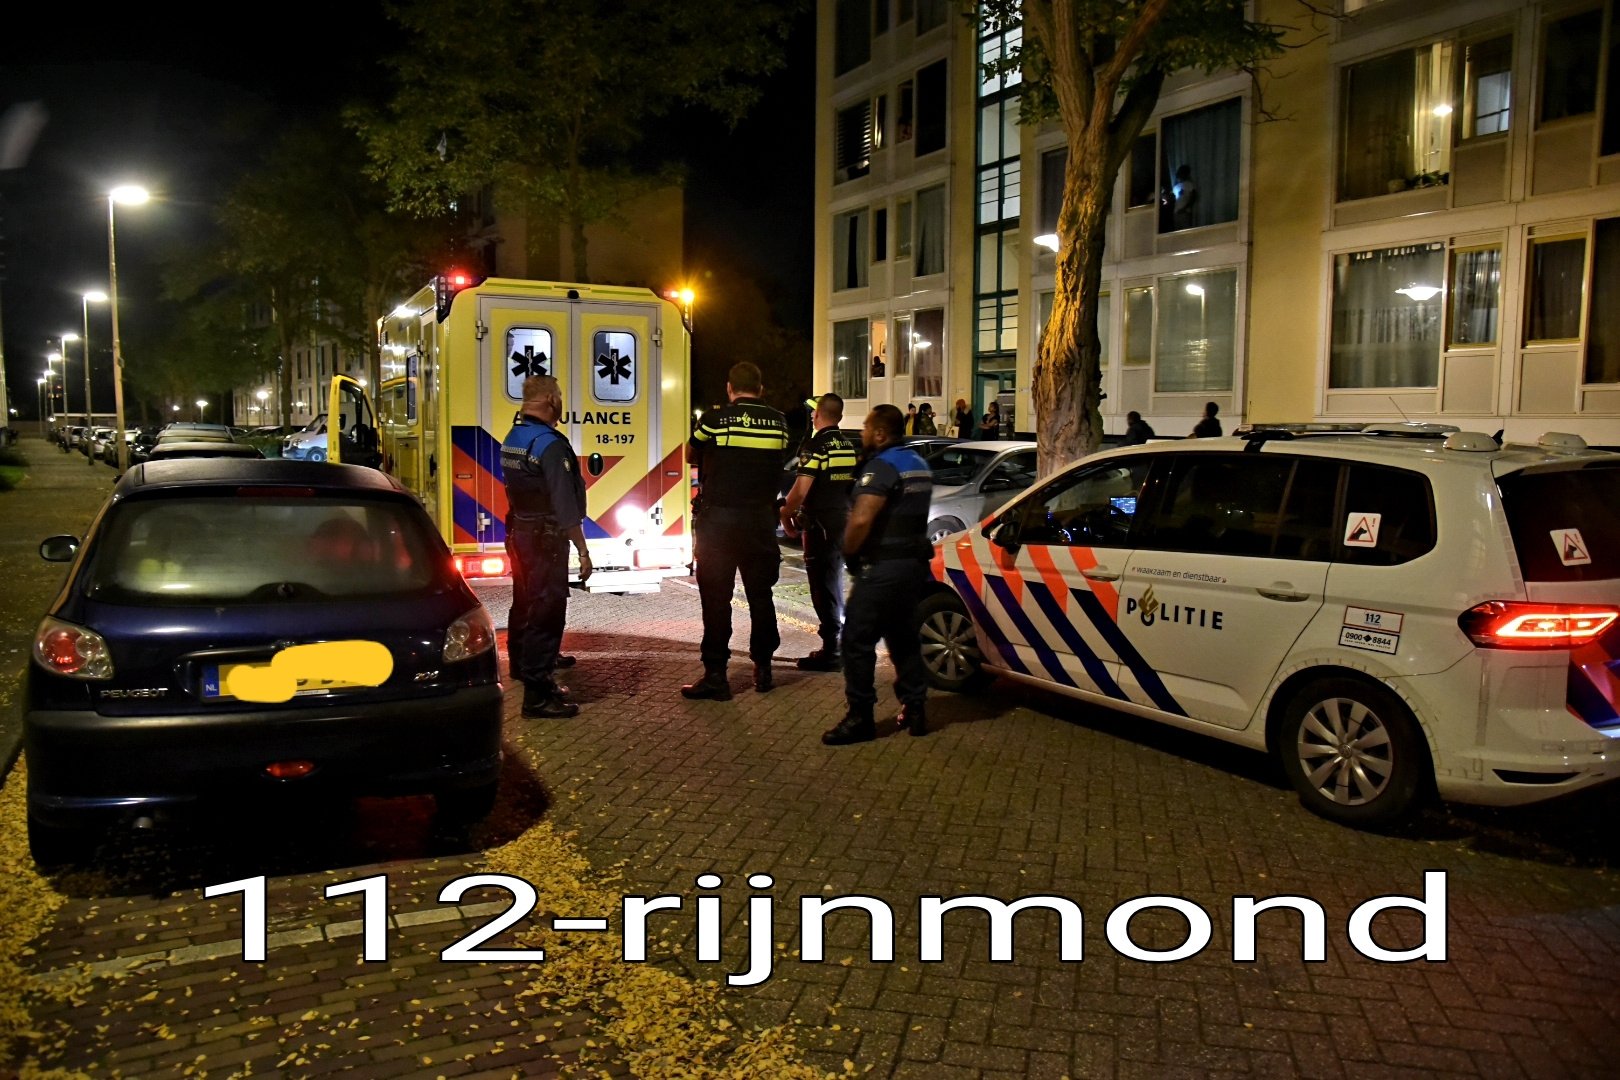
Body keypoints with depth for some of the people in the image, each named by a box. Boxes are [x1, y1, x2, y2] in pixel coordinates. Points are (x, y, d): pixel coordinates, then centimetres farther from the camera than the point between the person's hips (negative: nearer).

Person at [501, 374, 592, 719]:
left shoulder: (512, 438, 8)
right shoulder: (550, 444, -21)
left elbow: (520, 489, 12)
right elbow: (565, 506, -22)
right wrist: (582, 550, -19)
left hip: (519, 533, 9)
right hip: (546, 539, -9)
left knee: (525, 602, 24)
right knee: (546, 610, -7)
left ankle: (522, 662, 43)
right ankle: (537, 694, -7)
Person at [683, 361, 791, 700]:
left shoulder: (714, 420, -6)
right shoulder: (778, 422, 2)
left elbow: (693, 458, 9)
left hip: (719, 519, -3)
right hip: (761, 519, 3)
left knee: (716, 598, 1)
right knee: (760, 595, 13)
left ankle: (716, 675, 1)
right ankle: (763, 668, 20)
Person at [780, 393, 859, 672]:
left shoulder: (817, 446, -15)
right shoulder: (850, 445, 10)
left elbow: (801, 489, -21)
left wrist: (786, 513, -6)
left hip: (821, 524, -8)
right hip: (843, 521, 8)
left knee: (823, 587, -3)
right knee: (834, 583, 18)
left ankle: (830, 651, -2)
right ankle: (836, 644, 26)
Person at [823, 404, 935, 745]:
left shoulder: (882, 466, -16)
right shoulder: (918, 464, 14)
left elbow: (861, 520, -26)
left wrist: (848, 552, -12)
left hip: (883, 567, -10)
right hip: (914, 562, 10)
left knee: (857, 640, -4)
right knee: (904, 638, 18)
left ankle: (860, 718, -1)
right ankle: (915, 708, 21)